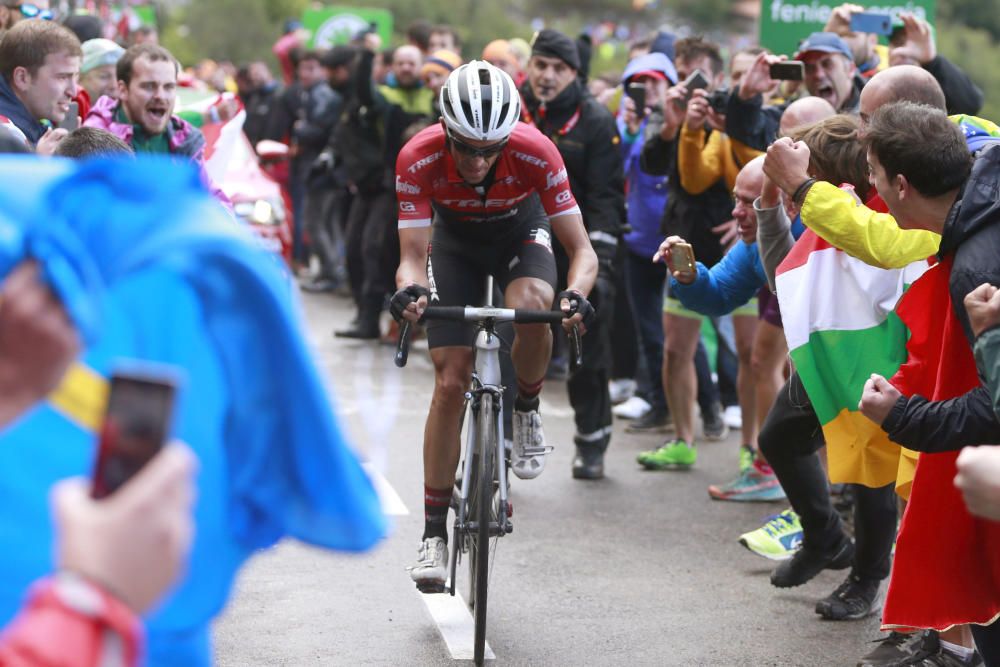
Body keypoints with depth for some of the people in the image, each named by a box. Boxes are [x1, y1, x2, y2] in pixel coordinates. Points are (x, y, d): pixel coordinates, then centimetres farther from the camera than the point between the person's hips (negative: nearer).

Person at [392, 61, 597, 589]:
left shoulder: (535, 152, -33)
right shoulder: (419, 158, -32)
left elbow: (582, 249, -29)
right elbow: (413, 254, -29)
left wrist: (577, 293, -51)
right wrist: (411, 288, -52)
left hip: (521, 231, -1)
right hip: (455, 238, 1)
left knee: (531, 306, -36)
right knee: (451, 381, -8)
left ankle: (526, 411, -5)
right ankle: (435, 534, 1)